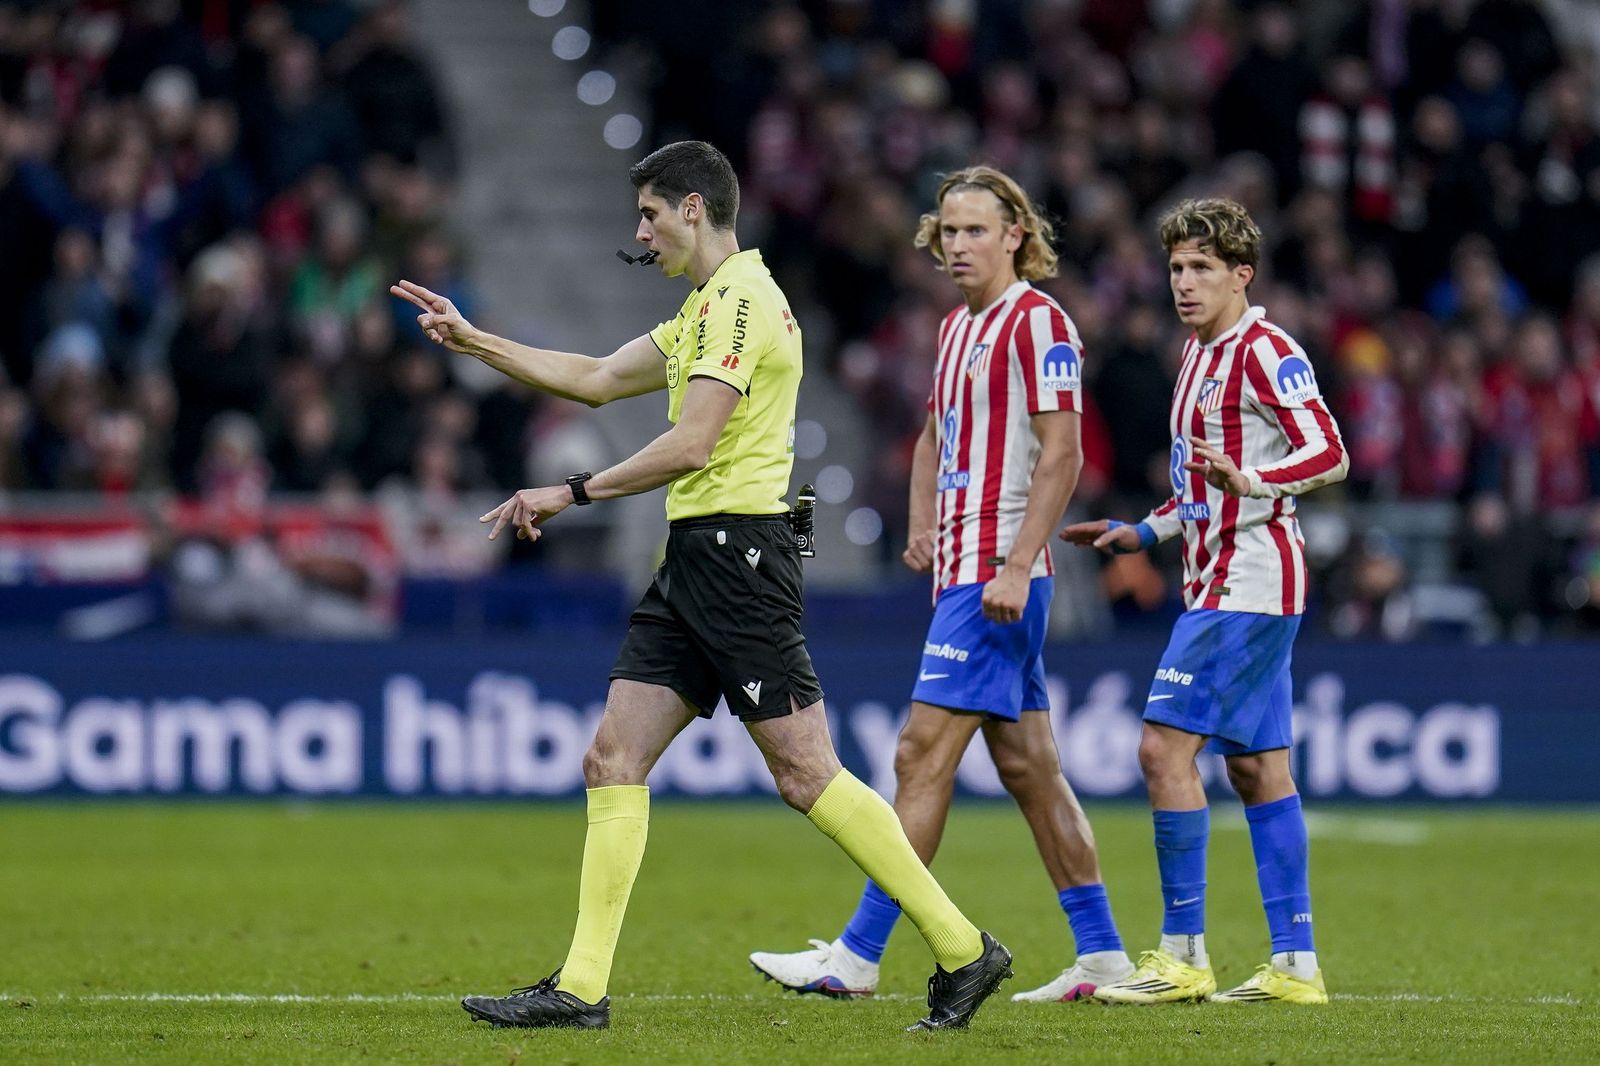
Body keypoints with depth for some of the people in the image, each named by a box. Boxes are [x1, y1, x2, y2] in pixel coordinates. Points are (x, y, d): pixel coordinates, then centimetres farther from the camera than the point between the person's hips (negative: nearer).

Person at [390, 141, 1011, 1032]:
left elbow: (690, 445, -19)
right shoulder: (711, 306, 20)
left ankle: (963, 949, -5)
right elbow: (597, 380, 28)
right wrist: (472, 340, 27)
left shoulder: (741, 298, -12)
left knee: (807, 773, -10)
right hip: (696, 556, 10)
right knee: (614, 762, 3)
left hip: (737, 550, -10)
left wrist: (571, 494, -13)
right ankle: (582, 986, 2)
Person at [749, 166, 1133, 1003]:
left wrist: (1016, 566, -22)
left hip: (997, 575, -10)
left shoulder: (1038, 320, -10)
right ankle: (1101, 953, 13)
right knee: (1025, 764, 9)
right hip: (962, 569, 10)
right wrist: (923, 528, 13)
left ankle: (858, 954, -12)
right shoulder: (957, 326, 17)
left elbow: (1061, 453, -16)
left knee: (923, 754, -11)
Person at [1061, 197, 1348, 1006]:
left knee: (1166, 749, -13)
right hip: (1221, 582, 10)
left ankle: (1182, 957, -11)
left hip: (1248, 584, -10)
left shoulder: (1265, 351, -11)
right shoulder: (1200, 355, 18)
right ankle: (1295, 964, 9)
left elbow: (1329, 456, -19)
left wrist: (1247, 479, -33)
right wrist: (1145, 532, 23)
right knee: (1256, 769, 8)